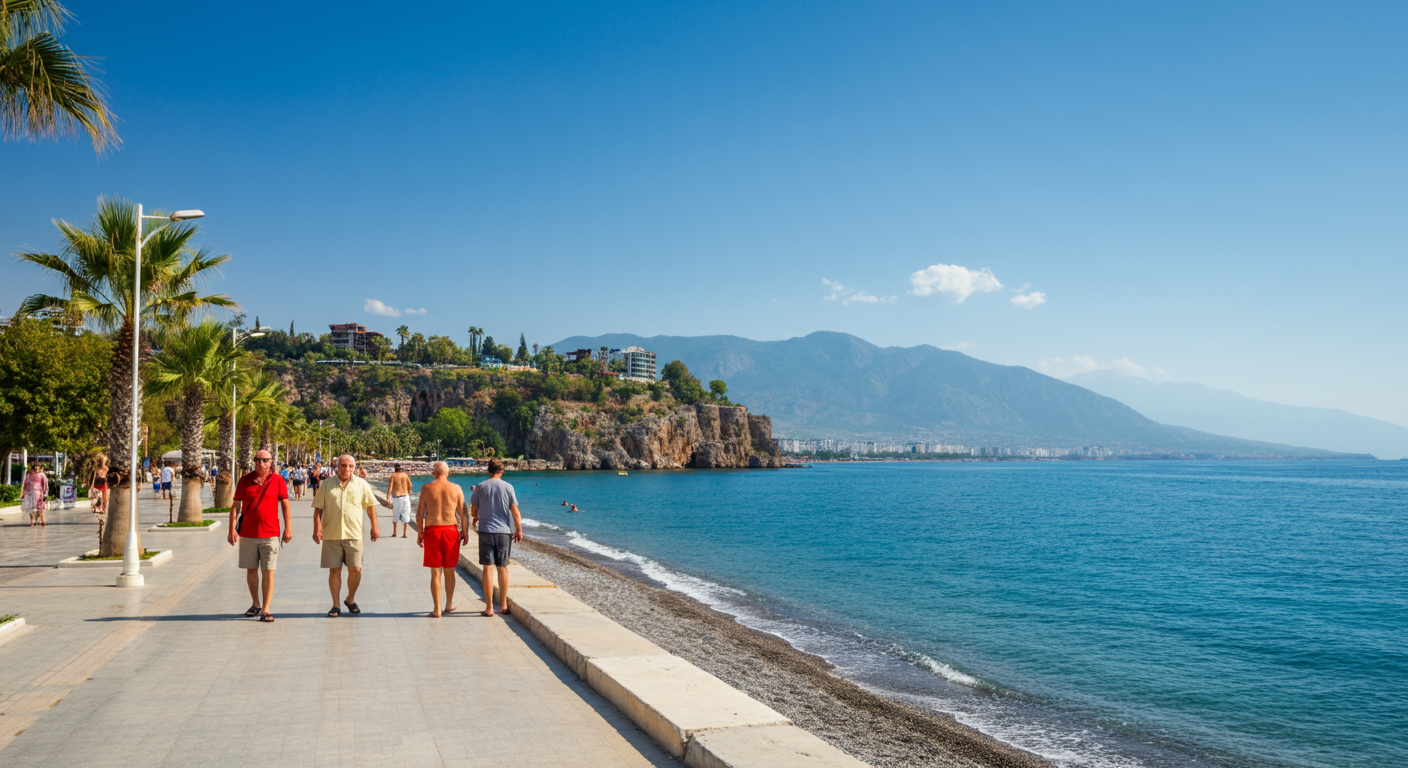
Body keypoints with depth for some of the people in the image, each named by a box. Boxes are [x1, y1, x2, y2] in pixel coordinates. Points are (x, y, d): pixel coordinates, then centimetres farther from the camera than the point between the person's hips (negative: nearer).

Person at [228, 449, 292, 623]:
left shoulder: (278, 481, 0)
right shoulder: (245, 480, 2)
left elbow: (285, 505, 3)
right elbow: (236, 506, 4)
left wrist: (288, 529, -1)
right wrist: (232, 529, -3)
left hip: (270, 534, -2)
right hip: (247, 534, 2)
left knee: (268, 571, -4)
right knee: (251, 570, 11)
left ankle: (265, 610, 0)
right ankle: (255, 604, 29)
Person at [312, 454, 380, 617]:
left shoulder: (362, 484, 8)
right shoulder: (327, 485, 8)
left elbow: (370, 505, 13)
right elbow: (318, 508, 6)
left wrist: (374, 527, 9)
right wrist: (317, 528, -5)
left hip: (353, 535, 0)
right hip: (331, 535, 0)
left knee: (355, 569, -2)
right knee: (334, 570, 2)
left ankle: (350, 599, 21)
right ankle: (336, 605, 14)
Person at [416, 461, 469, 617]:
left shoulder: (426, 488, -1)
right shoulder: (456, 488, 1)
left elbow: (419, 513, 0)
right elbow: (463, 513, 2)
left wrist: (419, 533, 9)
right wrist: (465, 532, 12)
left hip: (432, 531, -1)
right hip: (451, 530, 1)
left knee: (435, 572, 4)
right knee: (449, 571, 15)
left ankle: (437, 610, 2)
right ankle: (449, 605, 27)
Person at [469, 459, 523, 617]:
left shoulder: (480, 487, 0)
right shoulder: (507, 487, 0)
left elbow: (473, 510, 8)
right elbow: (514, 510, -1)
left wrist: (475, 518, 31)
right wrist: (519, 530, 9)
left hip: (486, 531, -1)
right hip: (504, 532, 1)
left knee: (488, 568, -1)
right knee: (503, 568, 10)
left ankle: (489, 607, -2)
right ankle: (503, 605, 14)